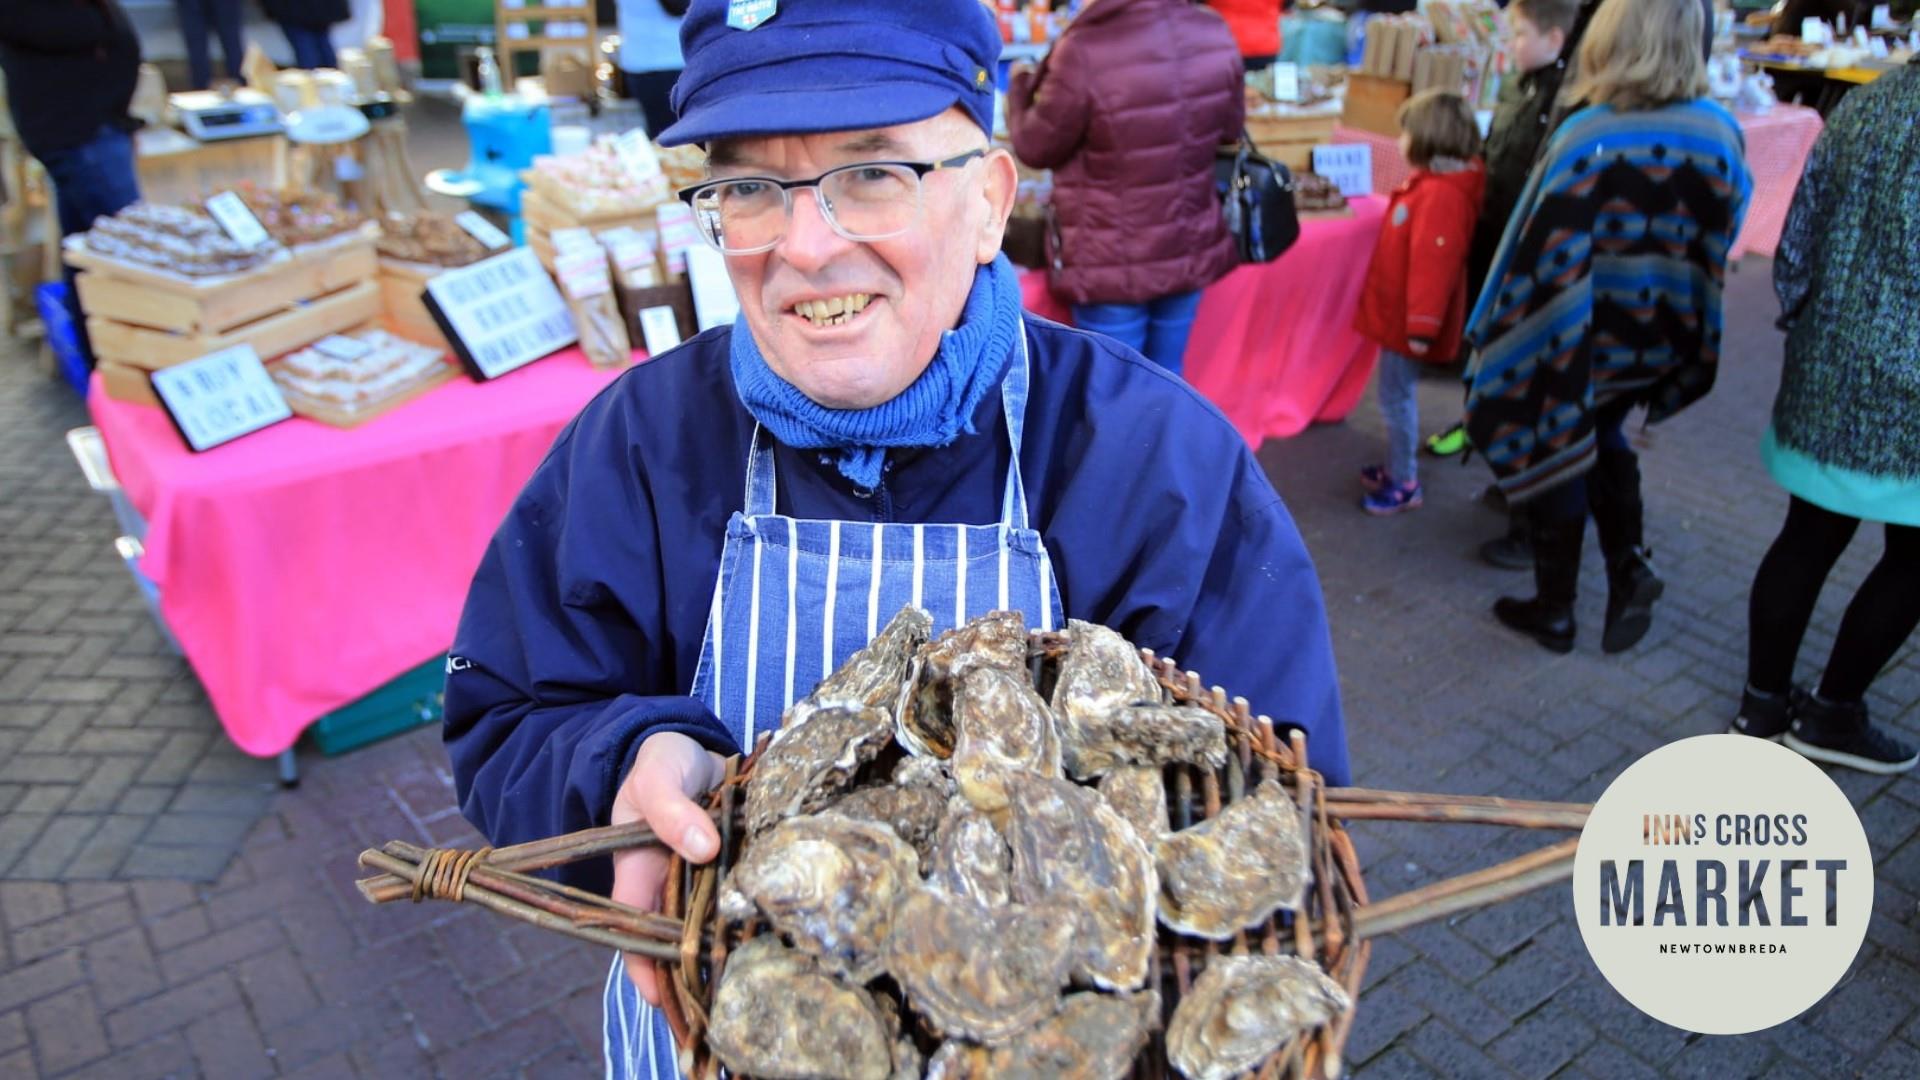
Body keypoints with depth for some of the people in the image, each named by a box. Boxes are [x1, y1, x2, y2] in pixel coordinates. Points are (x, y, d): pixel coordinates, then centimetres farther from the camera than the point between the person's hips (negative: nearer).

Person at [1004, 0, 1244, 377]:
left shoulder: (1085, 54, -25)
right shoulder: (1215, 35, -7)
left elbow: (1036, 148, -9)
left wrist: (1020, 86, 9)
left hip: (1112, 266, -5)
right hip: (1190, 252, 5)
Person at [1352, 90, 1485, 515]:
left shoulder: (1441, 195, -25)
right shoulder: (1431, 184, 9)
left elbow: (1433, 265, -29)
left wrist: (1421, 326, -29)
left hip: (1408, 320, -10)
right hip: (1400, 314, 10)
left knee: (1397, 397, 0)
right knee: (1397, 395, 18)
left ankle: (1404, 484, 11)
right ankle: (1398, 468, 31)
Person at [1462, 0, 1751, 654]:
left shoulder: (1587, 137, -20)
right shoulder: (1723, 133, -5)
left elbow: (1546, 255, -19)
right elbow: (1719, 250, 3)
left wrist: (1497, 334, -10)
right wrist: (1687, 331, 15)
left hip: (1579, 342, -5)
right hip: (1665, 335, 5)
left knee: (1553, 450, 13)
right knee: (1600, 436, 29)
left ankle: (1554, 611, 23)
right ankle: (1629, 566, 16)